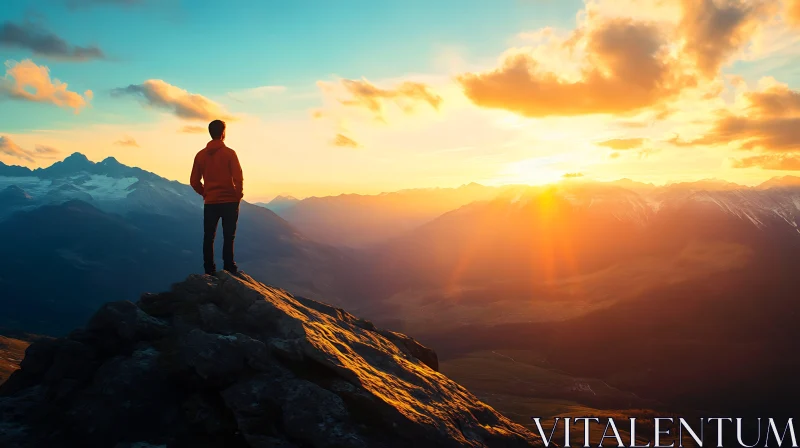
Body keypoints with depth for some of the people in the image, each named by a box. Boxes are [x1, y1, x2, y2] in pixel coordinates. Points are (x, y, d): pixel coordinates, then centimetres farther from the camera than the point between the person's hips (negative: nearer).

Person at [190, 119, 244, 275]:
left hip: (210, 203, 3)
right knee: (228, 237, 2)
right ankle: (229, 270, -2)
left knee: (208, 238, 10)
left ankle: (209, 271, 10)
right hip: (229, 201, -3)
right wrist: (238, 195, 2)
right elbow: (238, 177, -11)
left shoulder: (200, 155, 4)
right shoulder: (229, 153, -7)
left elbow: (194, 181, 4)